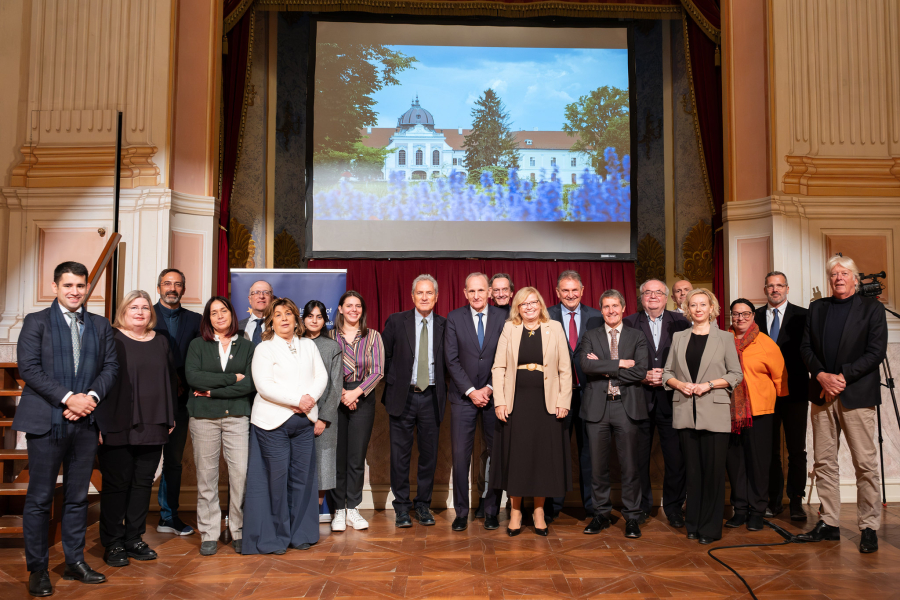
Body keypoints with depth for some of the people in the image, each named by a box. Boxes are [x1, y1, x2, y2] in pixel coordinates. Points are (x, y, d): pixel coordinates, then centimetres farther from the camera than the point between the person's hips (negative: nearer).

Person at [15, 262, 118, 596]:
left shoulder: (101, 326, 11)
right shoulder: (36, 322, 1)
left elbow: (111, 366, 7)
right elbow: (29, 368, -9)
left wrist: (92, 396, -11)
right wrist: (67, 398, -16)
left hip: (85, 421, 4)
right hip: (46, 421, -3)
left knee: (77, 497, 12)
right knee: (39, 499, 5)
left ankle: (75, 562, 23)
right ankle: (37, 569, 16)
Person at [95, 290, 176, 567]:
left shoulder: (161, 342, 13)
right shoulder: (111, 339, -3)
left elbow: (171, 379, 18)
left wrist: (170, 417, 14)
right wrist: (100, 421, -12)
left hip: (153, 427, 5)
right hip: (118, 428, -5)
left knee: (143, 482, 10)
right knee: (116, 484, 3)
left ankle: (134, 539, 20)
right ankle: (113, 544, 14)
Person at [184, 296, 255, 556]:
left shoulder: (246, 346, 9)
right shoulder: (197, 345, 10)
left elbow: (251, 383, -3)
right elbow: (192, 376, -7)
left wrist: (213, 390, -8)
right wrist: (232, 378, -8)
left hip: (238, 417, 0)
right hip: (203, 417, 0)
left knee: (241, 474, -5)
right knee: (206, 476, 3)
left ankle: (239, 531, 9)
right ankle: (209, 534, 14)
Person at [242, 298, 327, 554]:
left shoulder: (309, 345, 16)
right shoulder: (264, 349, 2)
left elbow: (321, 376, 9)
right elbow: (264, 386, -10)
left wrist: (311, 398, -10)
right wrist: (297, 399, -15)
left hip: (304, 420, 4)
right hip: (273, 422, -4)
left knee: (303, 476, 4)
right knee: (277, 477, -2)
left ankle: (300, 534, 16)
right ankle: (276, 537, 10)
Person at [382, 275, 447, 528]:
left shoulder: (444, 326, 4)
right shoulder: (396, 322, 1)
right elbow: (385, 357, 6)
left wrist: (442, 388, -1)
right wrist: (393, 383, 1)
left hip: (432, 397, 1)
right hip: (403, 396, -1)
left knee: (429, 453, 8)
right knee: (400, 454, 4)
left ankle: (423, 504, 22)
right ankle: (402, 507, 16)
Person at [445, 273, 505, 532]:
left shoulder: (503, 318, 3)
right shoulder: (454, 318, 3)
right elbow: (452, 360, -2)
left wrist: (489, 389, -8)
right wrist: (471, 391, -9)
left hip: (494, 395, 0)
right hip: (463, 396, 0)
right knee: (460, 454, -1)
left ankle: (491, 510, 16)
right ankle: (461, 512, 11)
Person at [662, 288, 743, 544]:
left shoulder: (725, 338, 5)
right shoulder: (678, 338, 12)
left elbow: (736, 374, 2)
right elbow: (667, 372, 12)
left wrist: (709, 384, -11)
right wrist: (680, 384, -8)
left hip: (714, 412, -2)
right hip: (686, 412, 2)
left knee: (713, 469, -2)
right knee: (692, 468, 7)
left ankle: (711, 528, 9)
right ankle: (693, 524, 17)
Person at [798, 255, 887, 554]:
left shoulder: (871, 308, 2)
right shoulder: (816, 308, 14)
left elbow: (877, 352, -6)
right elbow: (805, 347, 8)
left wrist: (842, 377, -13)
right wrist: (821, 375, -8)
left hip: (856, 394, -4)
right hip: (822, 394, 4)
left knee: (865, 464, -2)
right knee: (824, 462, 7)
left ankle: (869, 528, 8)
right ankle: (829, 523, 15)